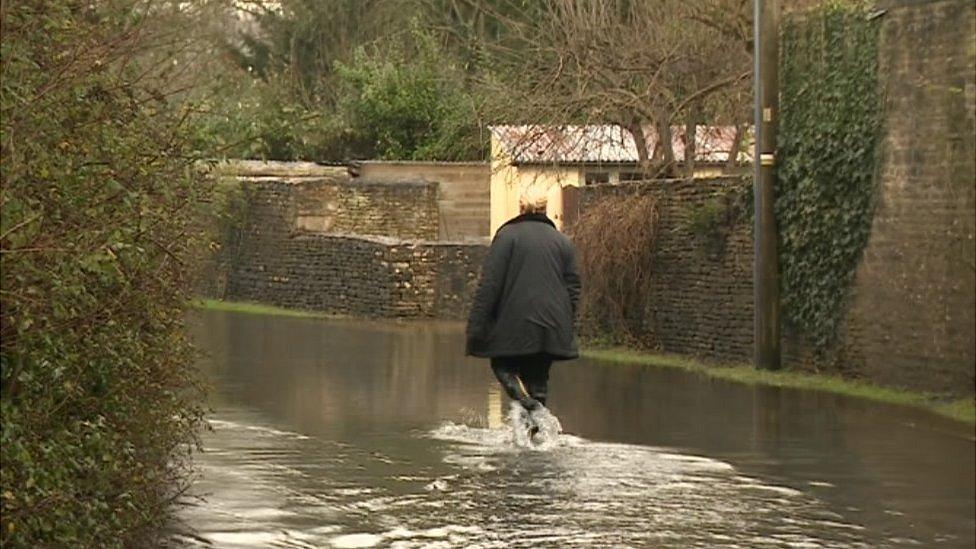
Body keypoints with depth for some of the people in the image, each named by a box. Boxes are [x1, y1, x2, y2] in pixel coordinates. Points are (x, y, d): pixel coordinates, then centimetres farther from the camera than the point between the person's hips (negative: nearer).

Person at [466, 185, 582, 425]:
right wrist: (567, 328, 19)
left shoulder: (507, 235, -3)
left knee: (503, 365, 12)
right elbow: (573, 287, 12)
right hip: (552, 328, 4)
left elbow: (490, 283, -7)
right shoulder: (563, 242, 12)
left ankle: (523, 398, -17)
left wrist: (476, 327, -6)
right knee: (538, 377, 13)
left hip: (516, 325, -4)